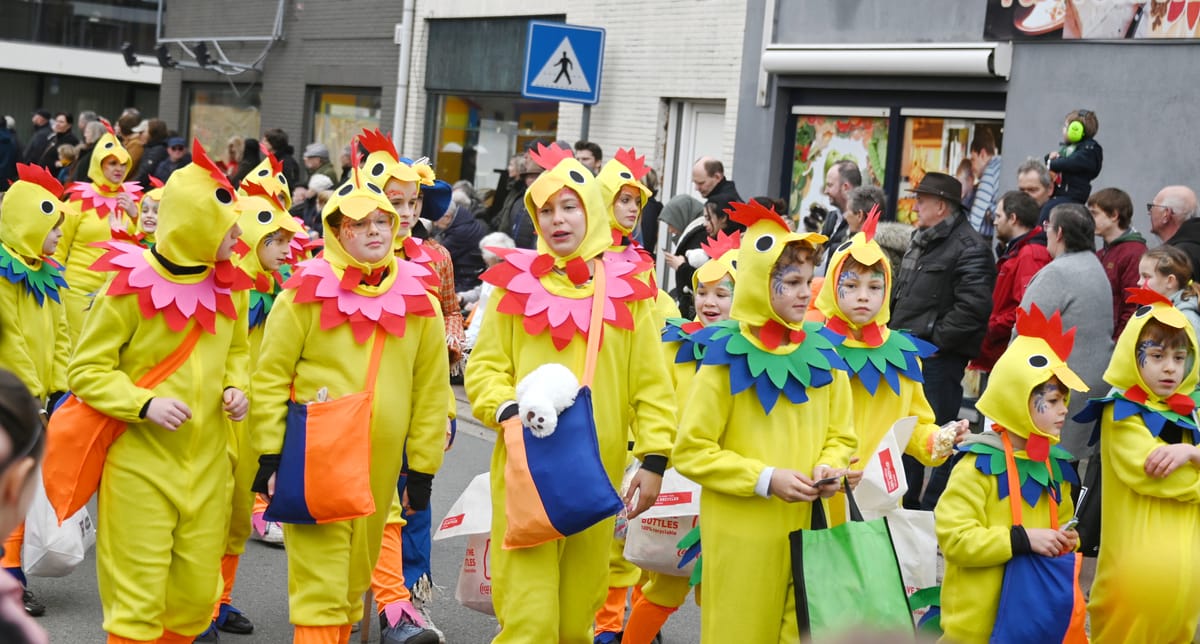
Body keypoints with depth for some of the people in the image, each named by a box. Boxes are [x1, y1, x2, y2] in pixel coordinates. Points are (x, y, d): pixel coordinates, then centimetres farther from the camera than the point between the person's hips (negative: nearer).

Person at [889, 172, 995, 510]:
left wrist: (936, 339, -19)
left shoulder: (969, 247, -14)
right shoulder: (921, 241, 18)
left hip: (938, 358, -10)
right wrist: (894, 334, 15)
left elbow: (973, 306, -24)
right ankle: (905, 503, 30)